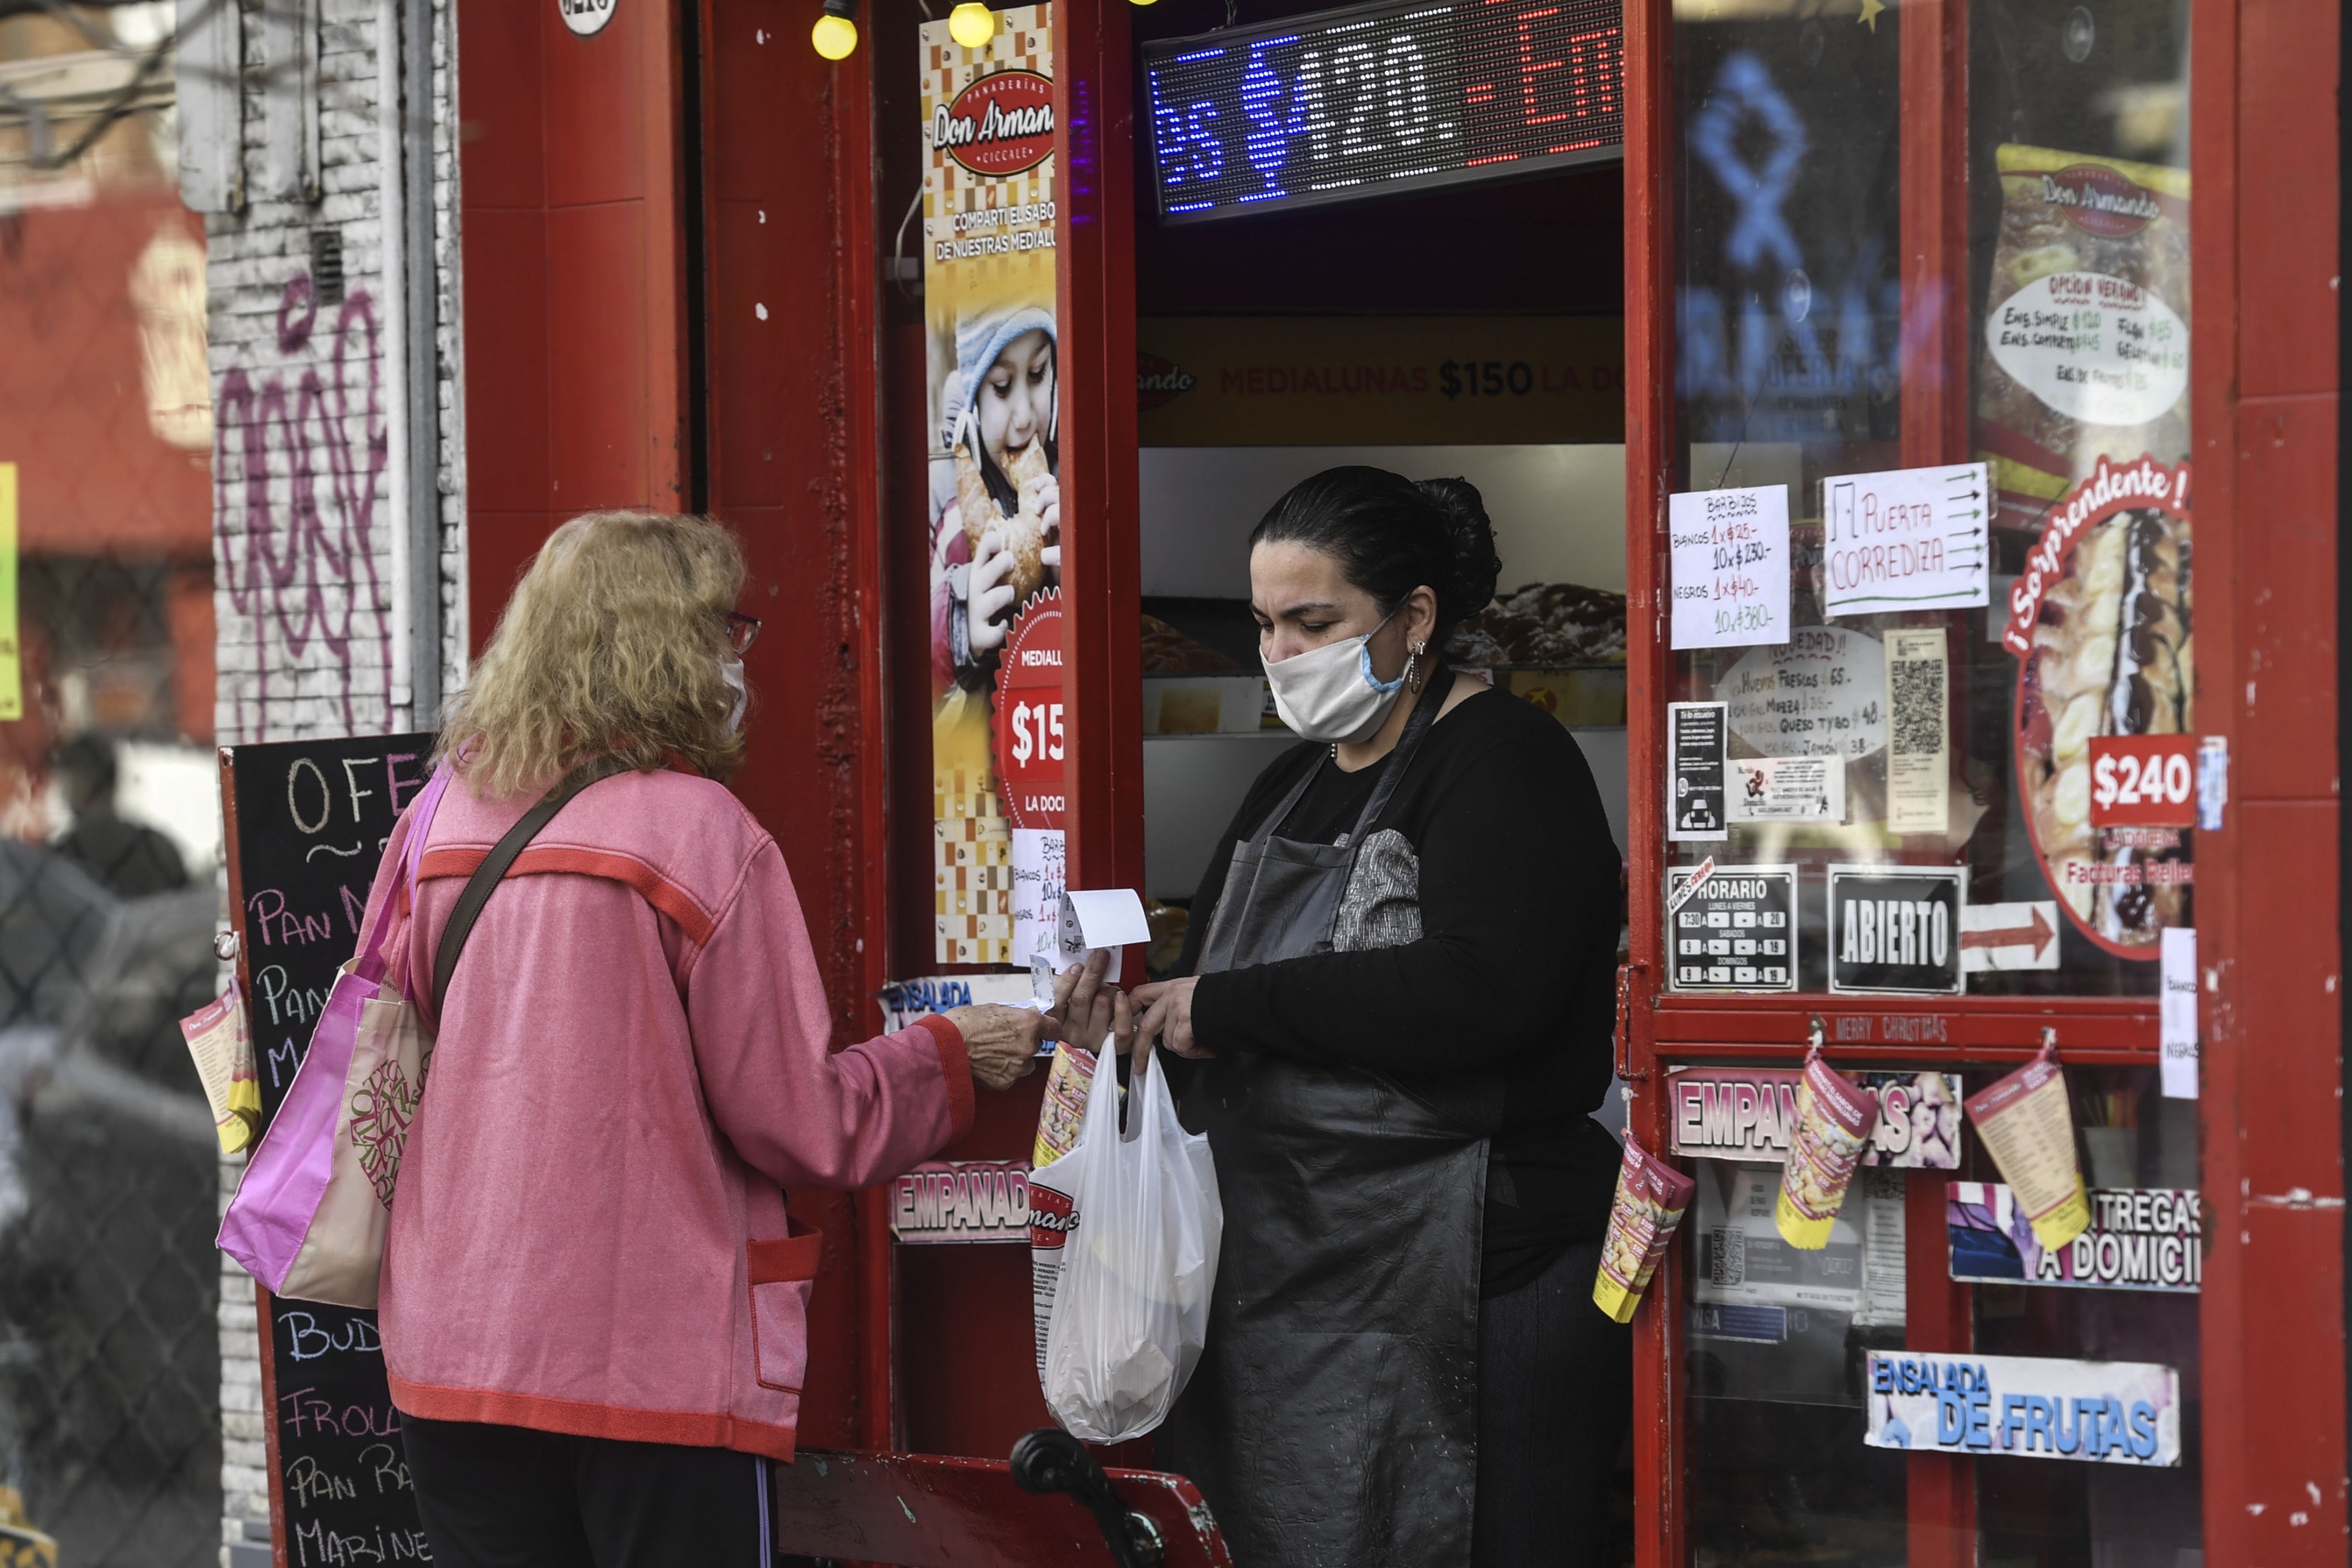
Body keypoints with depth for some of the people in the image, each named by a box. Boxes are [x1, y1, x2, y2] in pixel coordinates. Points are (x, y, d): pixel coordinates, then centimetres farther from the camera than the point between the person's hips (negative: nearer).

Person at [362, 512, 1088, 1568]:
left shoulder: (440, 820, 5)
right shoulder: (700, 831, -10)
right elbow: (797, 1124, -6)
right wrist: (948, 1056, 9)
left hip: (451, 1356, 5)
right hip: (651, 1359, -5)